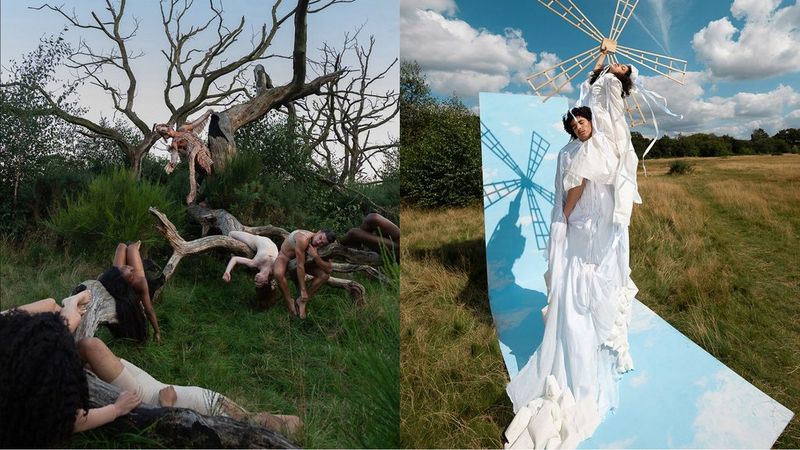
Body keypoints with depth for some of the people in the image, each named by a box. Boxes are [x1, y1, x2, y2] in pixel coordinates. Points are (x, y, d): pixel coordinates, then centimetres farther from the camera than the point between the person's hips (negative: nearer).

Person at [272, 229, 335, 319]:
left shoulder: (319, 248, -18)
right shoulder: (303, 239, -38)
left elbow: (329, 269, -23)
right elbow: (300, 266, -37)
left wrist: (315, 256, -38)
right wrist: (303, 290, -35)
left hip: (301, 258, 5)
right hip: (285, 257, -5)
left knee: (325, 275, -14)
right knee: (278, 273, -39)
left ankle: (302, 301, -4)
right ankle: (289, 301, -13)